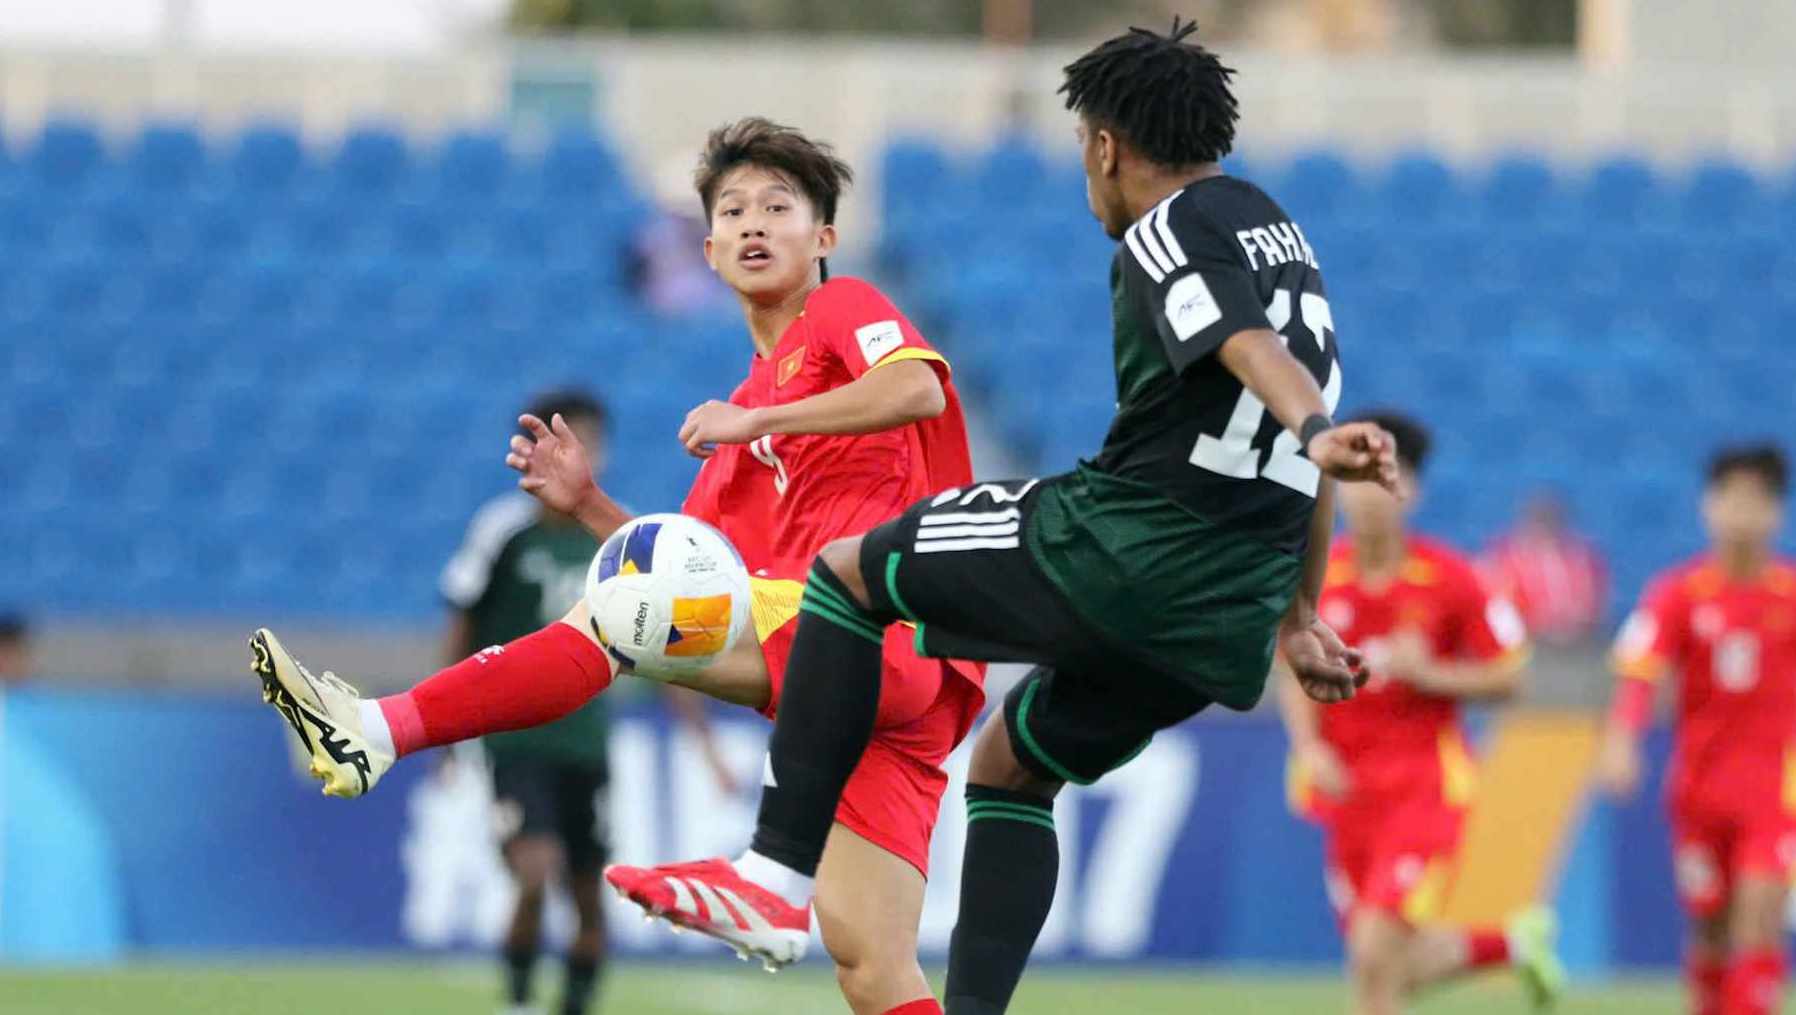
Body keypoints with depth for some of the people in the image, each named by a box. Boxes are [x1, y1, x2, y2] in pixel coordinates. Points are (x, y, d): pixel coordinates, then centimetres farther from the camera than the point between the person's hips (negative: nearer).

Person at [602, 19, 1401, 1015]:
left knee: (846, 573, 9)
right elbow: (1303, 475, 27)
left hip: (1120, 549, -8)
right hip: (1226, 625, 8)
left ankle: (779, 869, 0)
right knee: (1007, 766, 26)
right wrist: (1297, 620, 32)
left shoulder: (1169, 234, -6)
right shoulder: (1282, 239, 21)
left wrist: (1316, 436, -44)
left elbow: (1253, 348, -27)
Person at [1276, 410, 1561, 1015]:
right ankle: (1513, 942, 39)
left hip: (1426, 785, -5)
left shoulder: (1448, 579, -8)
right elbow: (1296, 676, 11)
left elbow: (1508, 678, -2)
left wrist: (1430, 674, -18)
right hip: (1347, 786, 5)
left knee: (1377, 953, -18)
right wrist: (1309, 749, -6)